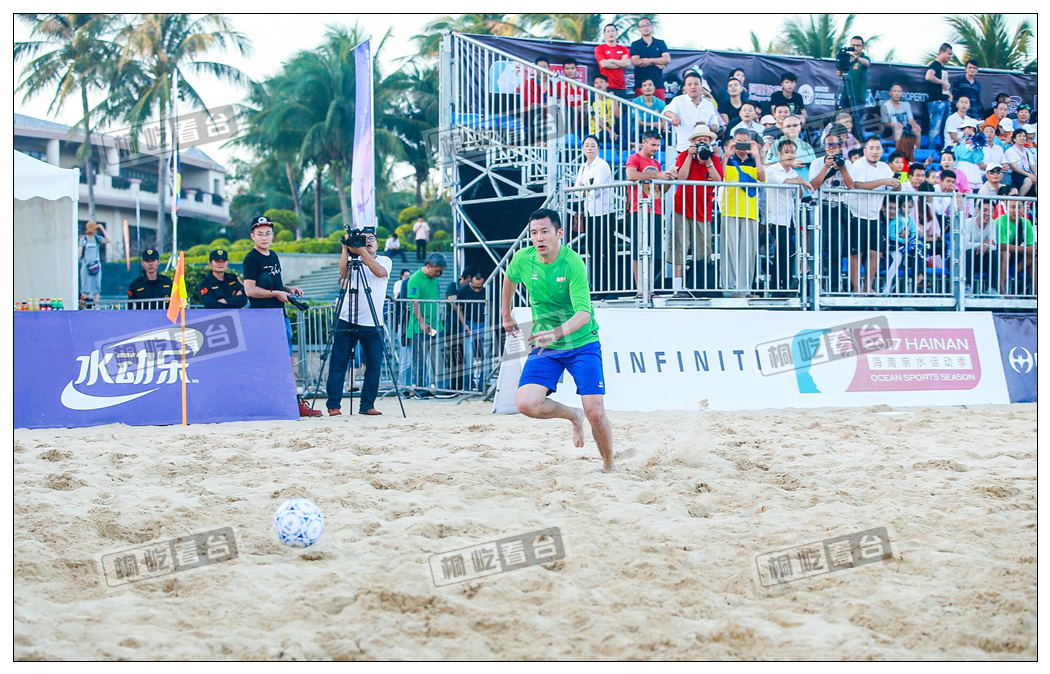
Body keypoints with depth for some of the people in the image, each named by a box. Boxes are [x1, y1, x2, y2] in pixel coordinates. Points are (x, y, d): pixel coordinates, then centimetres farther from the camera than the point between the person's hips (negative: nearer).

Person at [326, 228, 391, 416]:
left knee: (374, 366, 0)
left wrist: (362, 252, -20)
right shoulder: (353, 261, 7)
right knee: (338, 364, -2)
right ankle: (333, 405, 2)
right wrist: (345, 249, -16)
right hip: (347, 322, 0)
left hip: (373, 325, 0)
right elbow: (343, 271, -13)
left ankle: (367, 405, 11)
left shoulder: (385, 261, 6)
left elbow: (380, 272, -16)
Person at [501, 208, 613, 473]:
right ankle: (573, 416, 13)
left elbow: (584, 313, -30)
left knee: (595, 412, -14)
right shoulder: (522, 260, -8)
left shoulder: (573, 263, -21)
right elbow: (510, 278, 18)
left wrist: (556, 333, -46)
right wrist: (506, 315, 27)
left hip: (582, 344, -4)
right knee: (526, 404, -18)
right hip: (545, 346, 4)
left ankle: (609, 468, 11)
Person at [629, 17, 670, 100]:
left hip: (658, 84, 2)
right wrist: (656, 64, -5)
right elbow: (635, 62, -6)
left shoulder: (661, 43, 14)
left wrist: (649, 60, -9)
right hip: (641, 83, -1)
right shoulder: (635, 45, 9)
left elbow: (667, 59, 0)